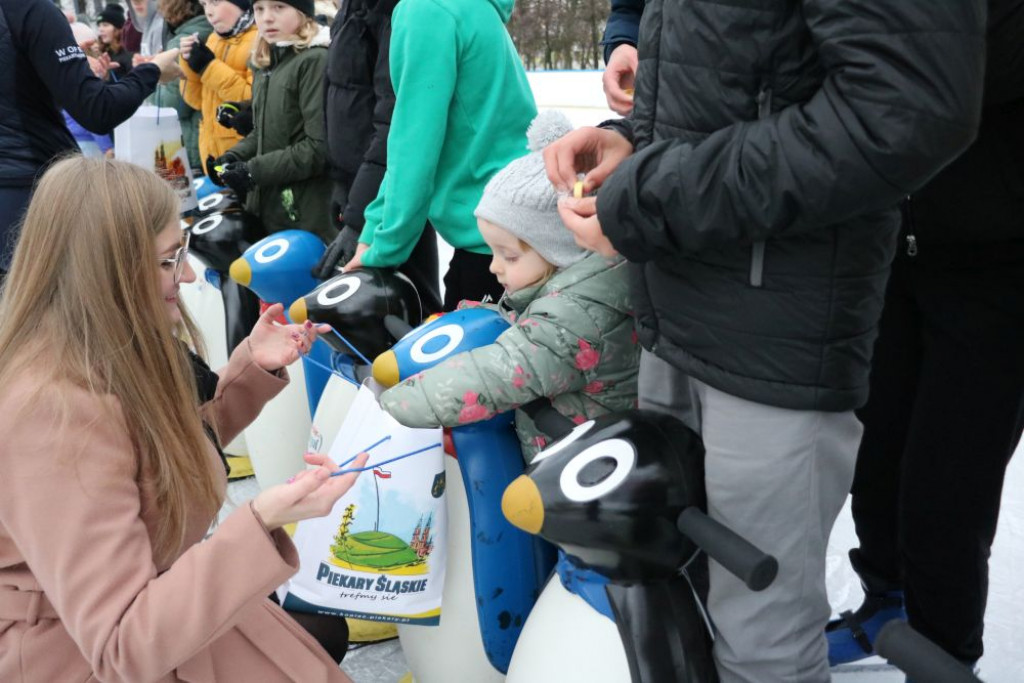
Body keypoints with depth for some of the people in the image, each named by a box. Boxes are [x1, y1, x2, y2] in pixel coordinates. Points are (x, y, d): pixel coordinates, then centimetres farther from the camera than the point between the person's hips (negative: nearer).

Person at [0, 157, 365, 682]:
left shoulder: (114, 351, -4)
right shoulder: (54, 413, -31)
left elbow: (178, 450, 15)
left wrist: (251, 368, 0)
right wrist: (260, 525, -43)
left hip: (163, 606, 8)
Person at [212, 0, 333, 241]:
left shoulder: (316, 60, -12)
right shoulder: (267, 63, 15)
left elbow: (320, 147, -18)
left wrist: (255, 170, -16)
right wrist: (235, 156, 4)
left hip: (304, 216, -8)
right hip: (265, 208, 8)